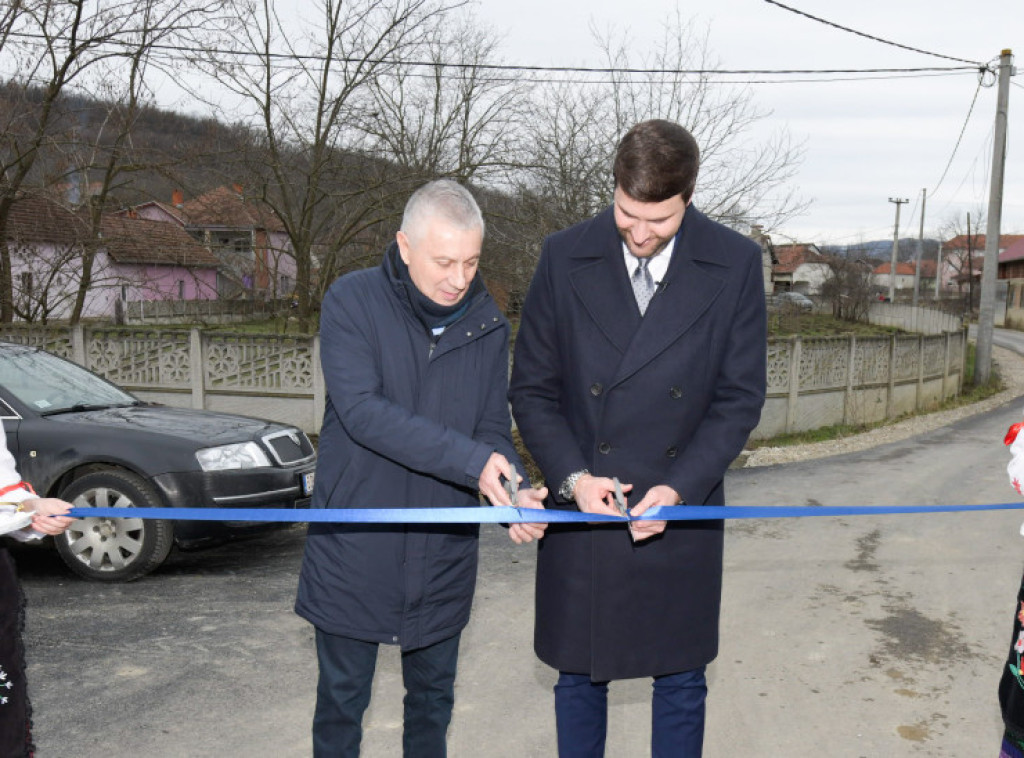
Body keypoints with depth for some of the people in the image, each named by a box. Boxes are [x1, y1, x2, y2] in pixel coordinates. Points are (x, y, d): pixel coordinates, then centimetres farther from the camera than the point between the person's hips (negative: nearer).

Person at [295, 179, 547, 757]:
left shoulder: (487, 322, 0)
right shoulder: (353, 302, -11)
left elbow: (494, 428, 3)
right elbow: (361, 409, -23)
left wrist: (514, 493, -19)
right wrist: (471, 460, -30)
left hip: (444, 552, 3)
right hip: (355, 544, -3)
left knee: (433, 698, 19)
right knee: (343, 699, 13)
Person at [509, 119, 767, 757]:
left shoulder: (736, 264, -6)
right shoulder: (565, 257, -5)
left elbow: (740, 398, -4)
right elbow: (533, 388, 0)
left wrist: (677, 489, -15)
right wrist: (573, 477, -15)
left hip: (683, 514, 0)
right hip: (581, 513, 1)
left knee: (681, 682, 16)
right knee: (580, 678, 16)